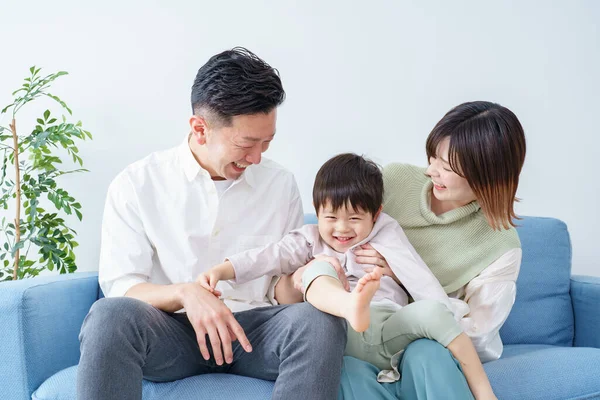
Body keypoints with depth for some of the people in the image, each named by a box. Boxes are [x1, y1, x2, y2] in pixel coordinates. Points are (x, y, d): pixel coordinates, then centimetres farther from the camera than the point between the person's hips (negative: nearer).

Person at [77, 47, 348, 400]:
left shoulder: (280, 184, 8)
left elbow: (283, 292, 11)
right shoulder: (136, 184, 1)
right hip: (172, 330, -1)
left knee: (318, 320, -31)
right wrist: (185, 293, -24)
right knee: (110, 314, -35)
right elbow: (119, 288, -4)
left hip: (252, 330, 2)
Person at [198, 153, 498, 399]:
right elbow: (269, 256, 2)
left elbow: (421, 281, 3)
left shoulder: (386, 235, 13)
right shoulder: (311, 240, 17)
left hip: (387, 333, 0)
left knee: (432, 311, -29)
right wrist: (221, 270, -13)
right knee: (318, 268, -22)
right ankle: (353, 307, -57)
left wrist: (448, 324, -9)